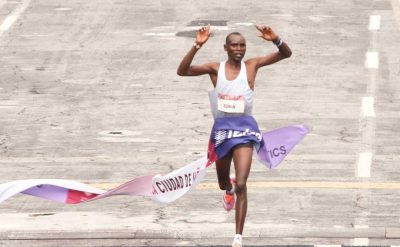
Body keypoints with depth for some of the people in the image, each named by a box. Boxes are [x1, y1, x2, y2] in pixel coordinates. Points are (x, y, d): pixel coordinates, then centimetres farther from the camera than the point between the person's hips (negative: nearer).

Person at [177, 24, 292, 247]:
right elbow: (182, 71, -13)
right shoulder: (215, 69, -2)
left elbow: (286, 54, -8)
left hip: (244, 127, -2)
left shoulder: (252, 66, -3)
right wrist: (197, 46, -24)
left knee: (241, 185, -15)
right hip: (221, 127, 2)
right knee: (223, 183, 22)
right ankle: (229, 189, 62)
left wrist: (275, 39, -29)